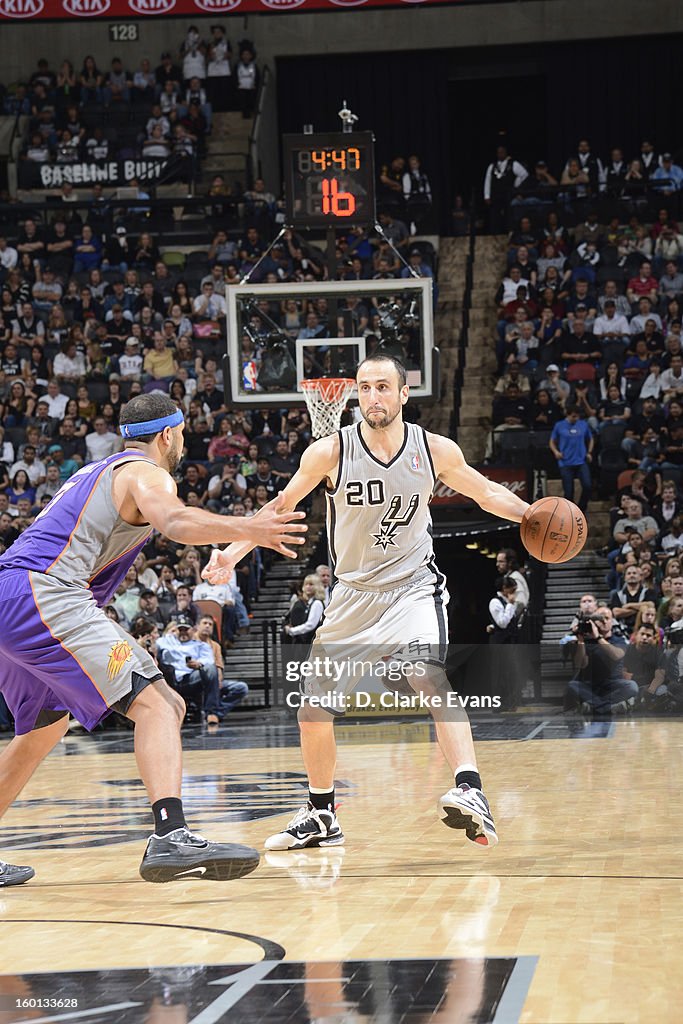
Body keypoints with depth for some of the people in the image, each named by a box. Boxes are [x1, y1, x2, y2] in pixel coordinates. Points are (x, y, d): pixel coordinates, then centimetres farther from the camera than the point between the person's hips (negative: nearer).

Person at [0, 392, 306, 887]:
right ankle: (171, 837, -36)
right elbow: (173, 520, -21)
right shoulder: (146, 473, 2)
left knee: (45, 726, 29)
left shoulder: (96, 472, 30)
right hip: (46, 595, -10)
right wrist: (246, 530, -30)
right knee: (157, 704, -17)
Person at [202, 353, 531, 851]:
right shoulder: (330, 451, -11)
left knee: (429, 675, -31)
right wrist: (233, 552, -7)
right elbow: (282, 507, 3)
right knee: (314, 707, 5)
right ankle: (321, 816, 28)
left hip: (414, 588, -3)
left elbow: (485, 492, 10)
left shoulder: (435, 450, -8)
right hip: (354, 593, 3)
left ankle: (471, 791, -41)